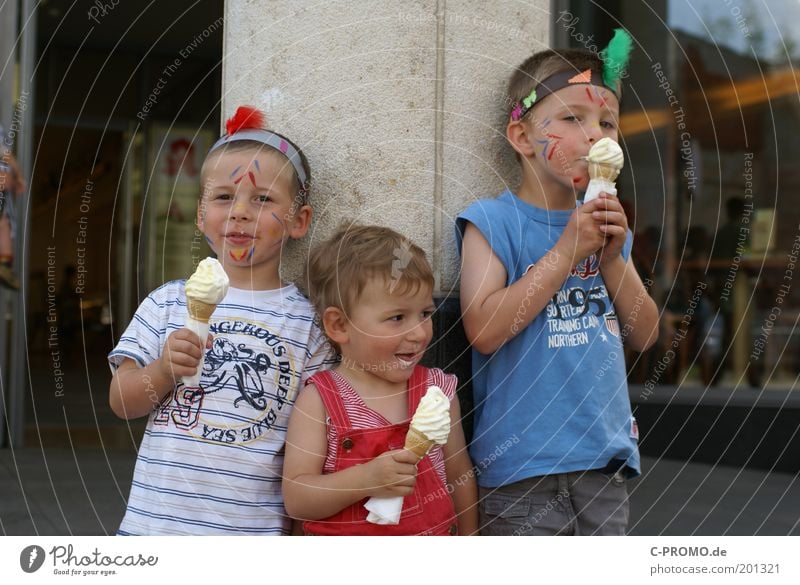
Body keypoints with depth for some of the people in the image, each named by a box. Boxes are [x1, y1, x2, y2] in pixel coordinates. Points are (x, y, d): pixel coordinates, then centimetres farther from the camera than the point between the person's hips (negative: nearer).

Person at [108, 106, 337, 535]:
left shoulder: (307, 321, -1)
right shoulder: (169, 303, 4)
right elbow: (121, 402, 4)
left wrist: (299, 525, -4)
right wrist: (164, 370, -15)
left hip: (254, 531, -1)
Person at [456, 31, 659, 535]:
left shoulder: (606, 226, 10)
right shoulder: (494, 223, -8)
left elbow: (644, 335, 9)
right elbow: (484, 331, -19)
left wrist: (612, 258, -6)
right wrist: (565, 251, -18)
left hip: (606, 455, 6)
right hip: (523, 460, -6)